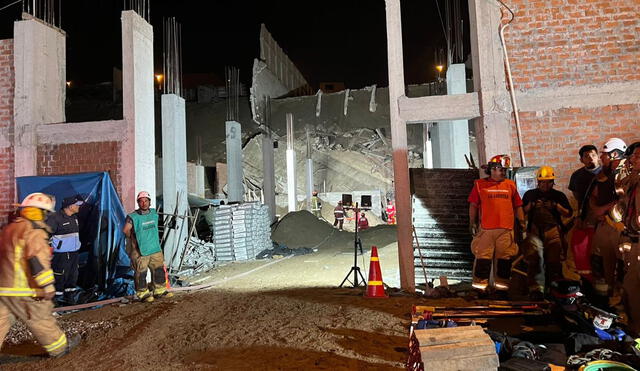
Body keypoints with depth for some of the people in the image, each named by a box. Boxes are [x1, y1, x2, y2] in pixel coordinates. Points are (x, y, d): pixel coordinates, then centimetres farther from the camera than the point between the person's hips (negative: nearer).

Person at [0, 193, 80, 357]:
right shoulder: (34, 231, -15)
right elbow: (38, 260, -22)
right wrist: (48, 286, -20)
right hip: (24, 290, -8)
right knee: (41, 319, 5)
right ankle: (60, 347, 20)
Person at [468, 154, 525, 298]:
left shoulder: (510, 185, 13)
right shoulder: (480, 184, 5)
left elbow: (517, 206, 16)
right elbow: (473, 205, 5)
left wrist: (522, 222, 11)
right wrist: (472, 223, 0)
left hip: (506, 229, 3)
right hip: (485, 229, -3)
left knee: (505, 259, 7)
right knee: (483, 258, -2)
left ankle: (502, 288, 18)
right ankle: (480, 288, 6)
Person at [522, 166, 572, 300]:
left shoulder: (559, 196, 17)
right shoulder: (530, 194, 17)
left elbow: (569, 213, 11)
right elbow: (521, 213, 14)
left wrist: (556, 206, -4)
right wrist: (531, 205, -3)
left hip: (553, 230, 1)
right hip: (535, 230, -1)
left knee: (555, 261, -4)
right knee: (535, 258, -15)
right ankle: (536, 289, -15)